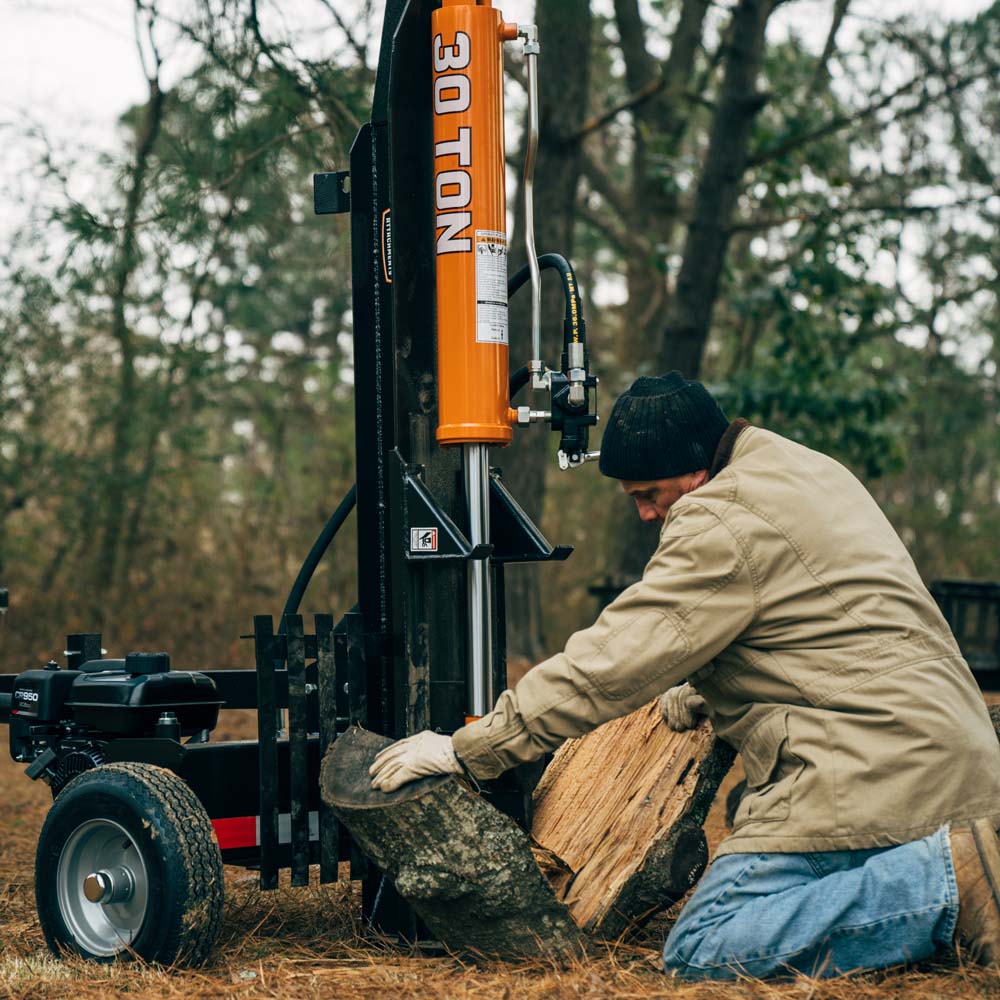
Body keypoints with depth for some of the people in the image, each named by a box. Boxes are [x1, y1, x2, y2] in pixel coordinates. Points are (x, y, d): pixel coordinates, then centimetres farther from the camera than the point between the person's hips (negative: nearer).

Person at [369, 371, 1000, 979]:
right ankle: (947, 862, 5)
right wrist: (704, 690, 29)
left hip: (866, 768, -10)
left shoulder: (722, 524, -13)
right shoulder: (811, 469, 18)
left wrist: (467, 750, -9)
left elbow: (609, 665, -15)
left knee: (700, 954, -14)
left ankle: (947, 883, -15)